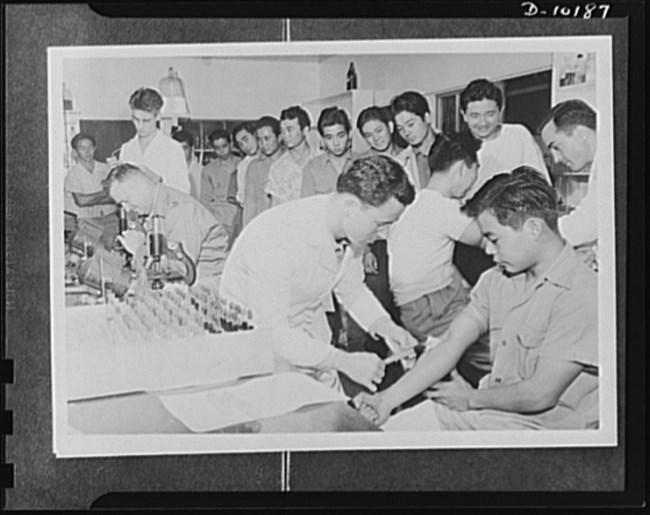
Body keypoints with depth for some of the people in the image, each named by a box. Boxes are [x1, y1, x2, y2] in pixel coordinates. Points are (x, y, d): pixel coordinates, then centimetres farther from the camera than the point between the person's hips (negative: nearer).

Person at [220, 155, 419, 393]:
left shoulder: (351, 226, -12)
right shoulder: (278, 238, -35)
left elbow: (351, 288, 7)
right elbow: (272, 331, -34)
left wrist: (385, 327, -10)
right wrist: (344, 361, -35)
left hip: (309, 342, 6)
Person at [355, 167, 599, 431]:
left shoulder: (582, 294, -19)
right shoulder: (496, 279, 7)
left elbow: (540, 395, -21)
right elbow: (450, 346, 4)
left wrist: (471, 398, -5)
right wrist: (387, 399, -5)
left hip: (542, 425, -7)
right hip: (492, 406, 7)